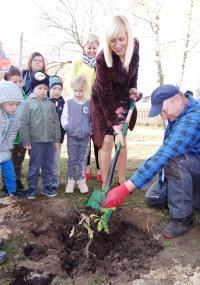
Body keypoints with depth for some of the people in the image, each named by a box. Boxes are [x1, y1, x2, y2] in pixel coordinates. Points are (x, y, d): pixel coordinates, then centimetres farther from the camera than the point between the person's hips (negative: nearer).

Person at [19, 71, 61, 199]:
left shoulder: (51, 104, 7)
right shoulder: (28, 103, -4)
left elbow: (56, 122, 9)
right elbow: (24, 123, -6)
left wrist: (57, 139, 6)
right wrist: (26, 141, -9)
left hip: (50, 140, 4)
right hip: (35, 141, -3)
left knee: (48, 166, 12)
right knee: (34, 167, 6)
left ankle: (47, 187, 26)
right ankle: (32, 189, 20)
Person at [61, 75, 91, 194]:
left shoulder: (89, 103, 2)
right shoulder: (69, 103, 1)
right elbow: (64, 117, 3)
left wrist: (91, 129, -4)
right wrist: (67, 126, -11)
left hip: (85, 137, 0)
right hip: (72, 137, 0)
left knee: (83, 160, 10)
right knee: (72, 160, 8)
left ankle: (82, 180, 22)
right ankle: (71, 180, 19)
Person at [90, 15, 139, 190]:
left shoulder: (135, 46, -17)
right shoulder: (103, 58, -31)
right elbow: (106, 96, -30)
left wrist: (133, 87, -7)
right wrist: (115, 127, -31)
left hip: (123, 99, 5)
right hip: (103, 101, -4)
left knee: (123, 139, 7)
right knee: (107, 140, -10)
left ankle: (122, 181, 21)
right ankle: (105, 185, 4)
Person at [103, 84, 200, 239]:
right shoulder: (178, 113, -4)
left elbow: (164, 156, -44)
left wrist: (126, 188, -46)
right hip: (182, 171, 9)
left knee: (174, 160, -37)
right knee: (153, 199, 6)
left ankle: (183, 218, -18)